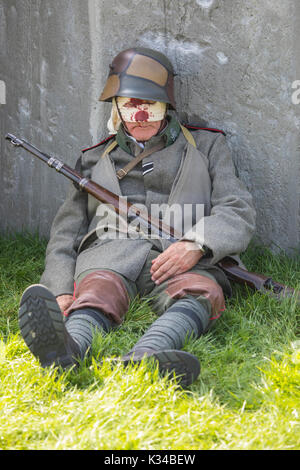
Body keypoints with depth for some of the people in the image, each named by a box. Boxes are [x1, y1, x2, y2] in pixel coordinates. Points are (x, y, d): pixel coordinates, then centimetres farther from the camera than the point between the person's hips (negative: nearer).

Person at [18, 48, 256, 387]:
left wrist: (196, 244, -13)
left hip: (183, 259, -1)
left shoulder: (206, 146, 24)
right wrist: (61, 290, 2)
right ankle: (66, 351, -68)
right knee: (101, 292, -36)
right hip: (111, 248, 1)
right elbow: (66, 234, 23)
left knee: (203, 292, -37)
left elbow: (238, 213, 11)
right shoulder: (95, 159, 29)